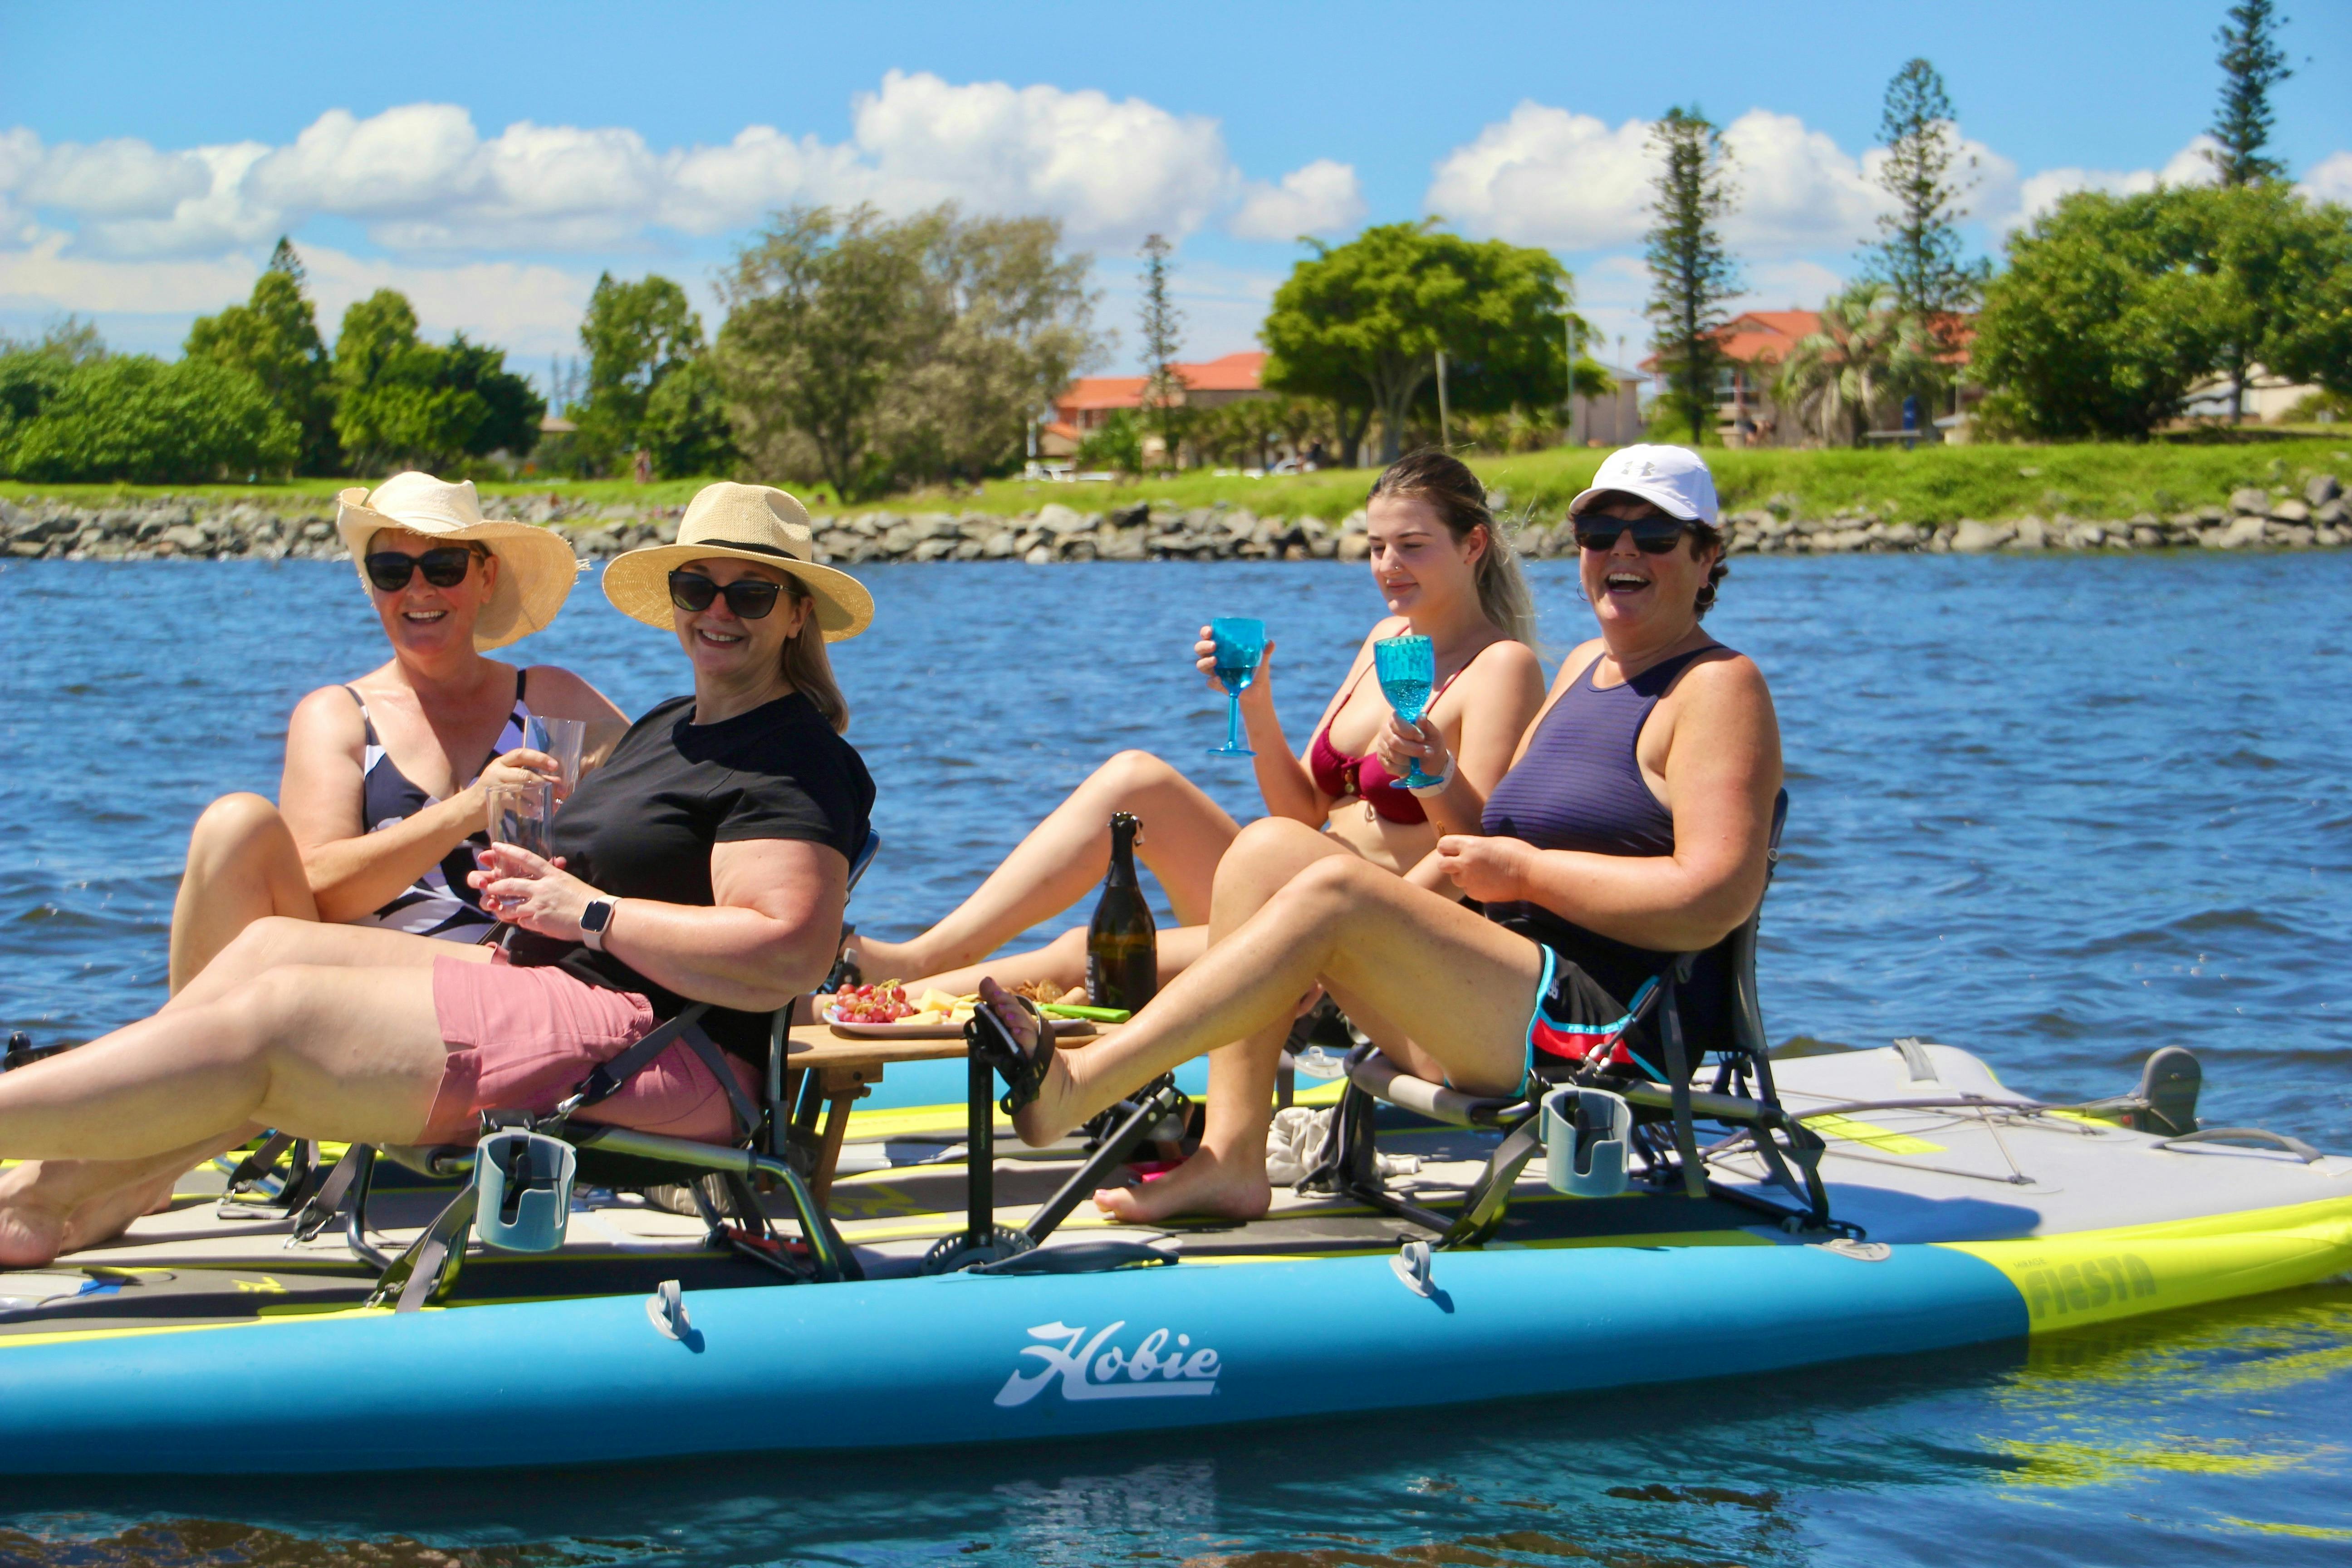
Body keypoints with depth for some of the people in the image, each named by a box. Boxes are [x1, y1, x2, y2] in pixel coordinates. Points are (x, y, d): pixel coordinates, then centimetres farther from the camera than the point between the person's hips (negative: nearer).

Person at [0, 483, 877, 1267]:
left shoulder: (802, 763, -12)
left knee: (268, 1024, -13)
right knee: (269, 947, 5)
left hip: (664, 1053, -11)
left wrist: (591, 913, -16)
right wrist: (541, 885, 7)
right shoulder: (667, 726, 20)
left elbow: (786, 960, -24)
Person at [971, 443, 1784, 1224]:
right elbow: (1493, 835, 25)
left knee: (1332, 893, -25)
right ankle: (1230, 1158, -15)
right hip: (1508, 1004, 9)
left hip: (1605, 1039, -9)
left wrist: (1527, 872, -11)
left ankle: (1073, 1088, -27)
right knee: (1270, 847, -2)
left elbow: (1711, 902, -18)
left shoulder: (1718, 687, -5)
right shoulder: (1586, 666, 22)